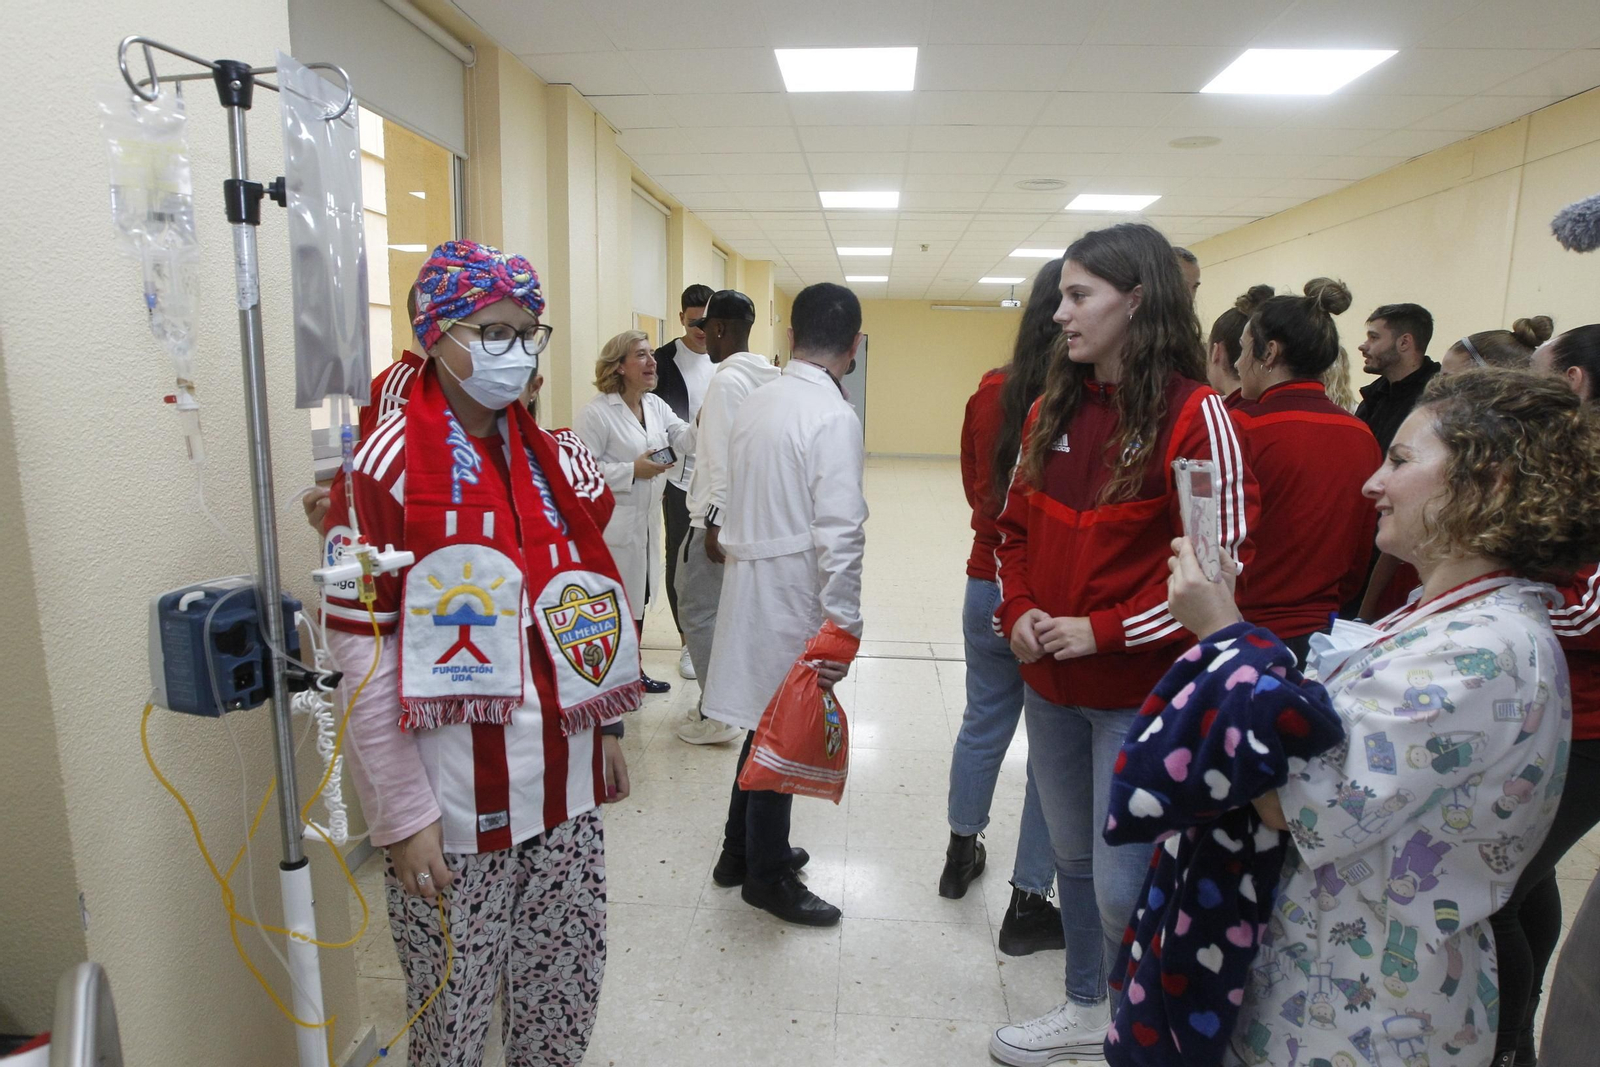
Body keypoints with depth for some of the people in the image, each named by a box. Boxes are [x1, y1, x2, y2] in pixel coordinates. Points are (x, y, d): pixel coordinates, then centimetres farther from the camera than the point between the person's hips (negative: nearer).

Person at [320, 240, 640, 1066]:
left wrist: (604, 728, 14)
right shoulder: (386, 469, -12)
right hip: (452, 805, -5)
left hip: (562, 786, 5)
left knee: (568, 983, 18)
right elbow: (361, 652, -12)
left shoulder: (556, 462, 6)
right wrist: (402, 810, -12)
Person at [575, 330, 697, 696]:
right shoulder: (596, 413, -16)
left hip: (644, 522, 8)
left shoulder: (655, 405, 8)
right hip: (611, 526, -8)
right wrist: (632, 471, -22)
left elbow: (684, 441, -1)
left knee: (639, 597, 18)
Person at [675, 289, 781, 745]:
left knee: (697, 613, 1)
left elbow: (726, 458, -22)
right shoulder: (764, 376, 11)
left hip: (719, 518, -9)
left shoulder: (727, 379, -17)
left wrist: (715, 523, -20)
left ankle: (717, 716, 8)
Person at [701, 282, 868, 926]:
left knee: (766, 724, 21)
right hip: (793, 601, -8)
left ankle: (741, 851, 37)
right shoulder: (834, 418, -16)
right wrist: (843, 625, -19)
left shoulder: (756, 404, 8)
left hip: (750, 582, 8)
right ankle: (766, 875, 25)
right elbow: (840, 533, -23)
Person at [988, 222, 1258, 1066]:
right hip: (1048, 681, 6)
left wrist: (1102, 632, -17)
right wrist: (1016, 613, -3)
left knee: (1122, 888, 1)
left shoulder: (1193, 415, -12)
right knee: (1072, 859, 21)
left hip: (1137, 689, -6)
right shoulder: (1053, 409, 7)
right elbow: (1015, 526, 13)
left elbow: (1221, 560, -14)